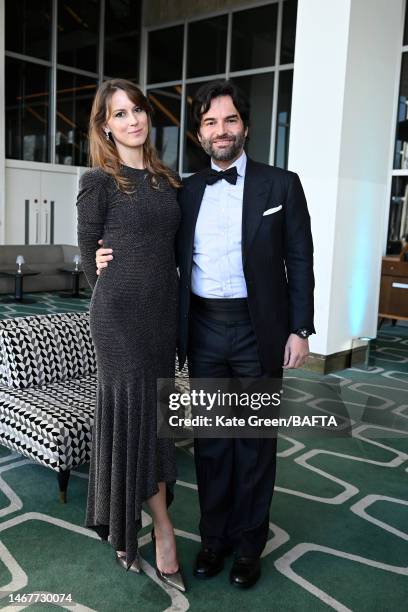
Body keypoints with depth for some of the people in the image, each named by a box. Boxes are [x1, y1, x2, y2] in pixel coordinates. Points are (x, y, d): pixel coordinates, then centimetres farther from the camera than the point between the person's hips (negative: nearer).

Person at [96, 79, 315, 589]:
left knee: (255, 441, 9)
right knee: (209, 438, 12)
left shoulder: (280, 185, 1)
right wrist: (113, 259, -7)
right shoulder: (187, 191, 9)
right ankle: (214, 537, 30)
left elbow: (299, 261, 0)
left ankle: (248, 545, 26)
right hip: (204, 330, 3)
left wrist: (300, 330, -5)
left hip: (258, 329, -2)